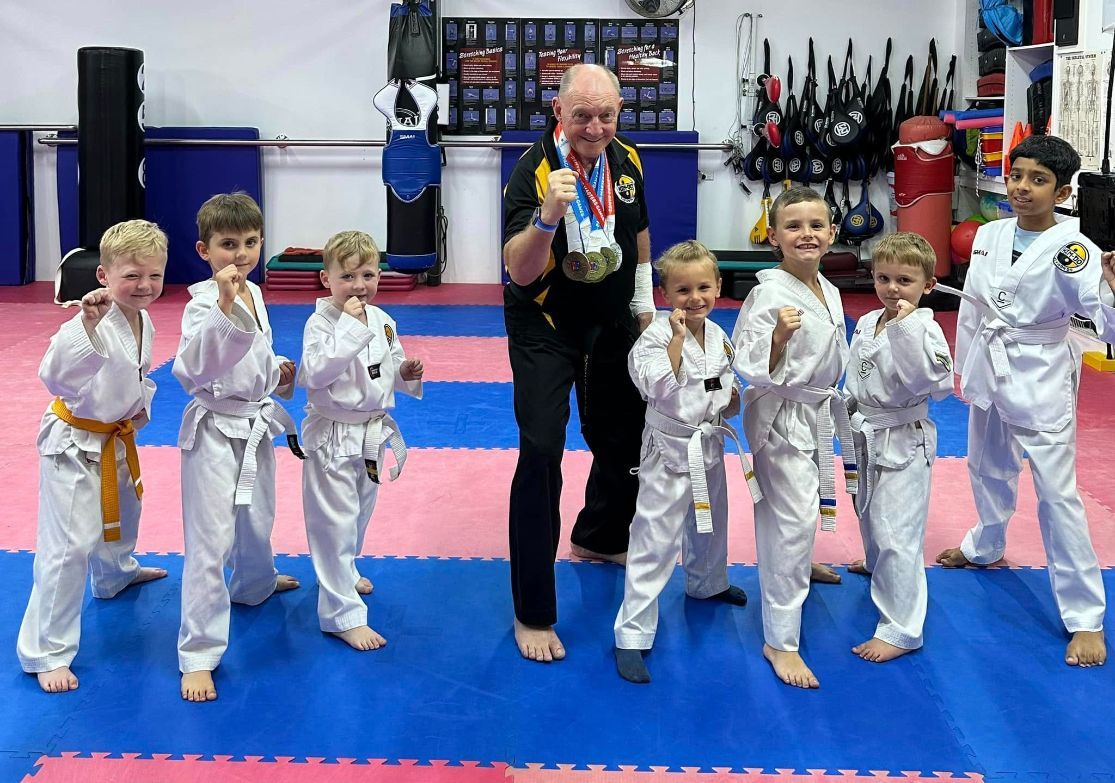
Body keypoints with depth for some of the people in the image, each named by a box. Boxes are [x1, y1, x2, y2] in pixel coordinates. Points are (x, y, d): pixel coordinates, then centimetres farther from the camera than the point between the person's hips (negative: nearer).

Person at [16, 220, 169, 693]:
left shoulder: (144, 322, -2)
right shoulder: (93, 319, -29)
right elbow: (55, 374, -44)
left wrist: (141, 406, 3)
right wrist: (87, 324, -55)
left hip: (116, 439, 9)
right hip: (75, 444, -9)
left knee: (121, 516, 32)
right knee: (68, 546, -11)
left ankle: (115, 575, 63)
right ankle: (47, 653, 0)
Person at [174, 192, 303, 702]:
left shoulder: (254, 293, 3)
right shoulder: (203, 302, -21)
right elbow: (191, 369, -38)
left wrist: (279, 373, 4)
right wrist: (224, 307, -47)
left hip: (256, 424, 8)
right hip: (215, 430, -8)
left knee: (257, 522, 27)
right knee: (210, 543, -7)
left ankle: (255, 585, 57)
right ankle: (198, 655, 2)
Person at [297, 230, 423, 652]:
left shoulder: (382, 320, 2)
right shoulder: (321, 321, -18)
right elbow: (315, 373, -32)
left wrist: (406, 373, -8)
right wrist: (350, 326, -32)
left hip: (373, 433, 7)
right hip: (333, 437, -7)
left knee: (360, 512, 24)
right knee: (335, 523, -4)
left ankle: (344, 574, 48)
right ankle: (343, 614, 3)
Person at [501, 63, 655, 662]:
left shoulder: (626, 161, -4)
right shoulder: (533, 170, -23)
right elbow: (520, 272, -30)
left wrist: (644, 305, 16)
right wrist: (547, 216, -47)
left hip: (613, 325, 6)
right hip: (545, 329, -6)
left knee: (624, 442, 17)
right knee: (541, 454, -13)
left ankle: (598, 538, 48)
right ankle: (533, 612, -6)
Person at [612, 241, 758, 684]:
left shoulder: (718, 336, 3)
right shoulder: (658, 335, -19)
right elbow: (658, 387, -30)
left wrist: (732, 398, -2)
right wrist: (678, 337, -32)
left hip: (709, 446, 8)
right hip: (671, 451, -7)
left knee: (709, 525, 28)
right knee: (654, 541, -8)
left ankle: (708, 584, 57)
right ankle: (632, 635, -3)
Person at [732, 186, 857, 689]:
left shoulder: (829, 292, 5)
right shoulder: (771, 293, -20)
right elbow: (753, 367, -22)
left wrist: (837, 408, 22)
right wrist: (779, 336, -38)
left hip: (819, 414, 8)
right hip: (781, 416, -8)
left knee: (800, 513, 24)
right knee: (792, 521, -8)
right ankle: (780, 640, 1)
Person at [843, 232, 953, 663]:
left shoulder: (924, 329, -19)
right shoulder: (867, 324, 3)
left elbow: (935, 380, -35)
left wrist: (905, 326, -37)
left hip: (903, 442, -8)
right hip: (867, 437, 8)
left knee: (896, 531, -10)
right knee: (870, 514, 29)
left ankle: (900, 630, -3)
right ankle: (877, 564, 59)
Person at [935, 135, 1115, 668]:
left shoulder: (1072, 249, -18)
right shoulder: (989, 235, 0)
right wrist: (964, 366, 16)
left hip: (1040, 380, -6)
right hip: (988, 370, 6)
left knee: (1057, 493, -6)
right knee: (988, 469, 25)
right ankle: (986, 547, 53)